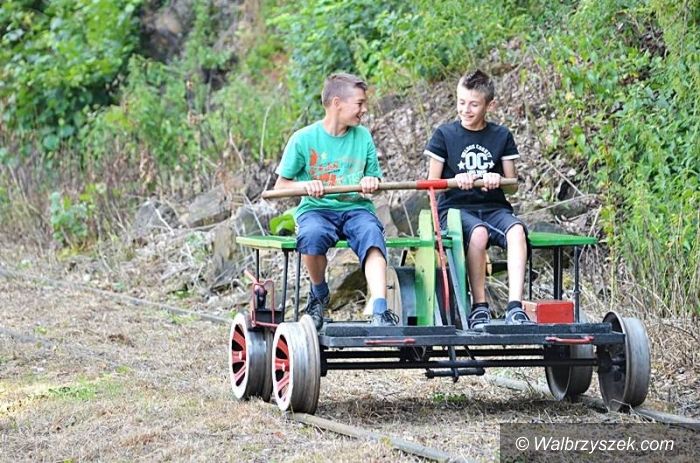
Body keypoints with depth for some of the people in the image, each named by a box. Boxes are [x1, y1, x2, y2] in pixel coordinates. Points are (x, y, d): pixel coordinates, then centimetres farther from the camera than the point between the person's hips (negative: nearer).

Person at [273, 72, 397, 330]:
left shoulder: (363, 137, 9)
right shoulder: (303, 139, 0)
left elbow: (374, 180, 16)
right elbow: (280, 185, 5)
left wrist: (371, 183, -9)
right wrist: (305, 185, -16)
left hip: (355, 208, 2)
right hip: (316, 209, -2)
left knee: (372, 233, -33)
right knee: (312, 236, -37)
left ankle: (380, 309, -48)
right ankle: (319, 294, -5)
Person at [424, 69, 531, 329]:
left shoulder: (501, 136, 12)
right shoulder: (445, 135, 7)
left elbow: (513, 186, 12)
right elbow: (432, 183, 5)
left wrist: (499, 180, -12)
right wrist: (456, 180, -16)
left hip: (494, 207, 2)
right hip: (455, 207, -2)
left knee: (516, 231, -34)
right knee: (478, 233, -38)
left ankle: (515, 307, -41)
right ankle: (479, 307, -27)